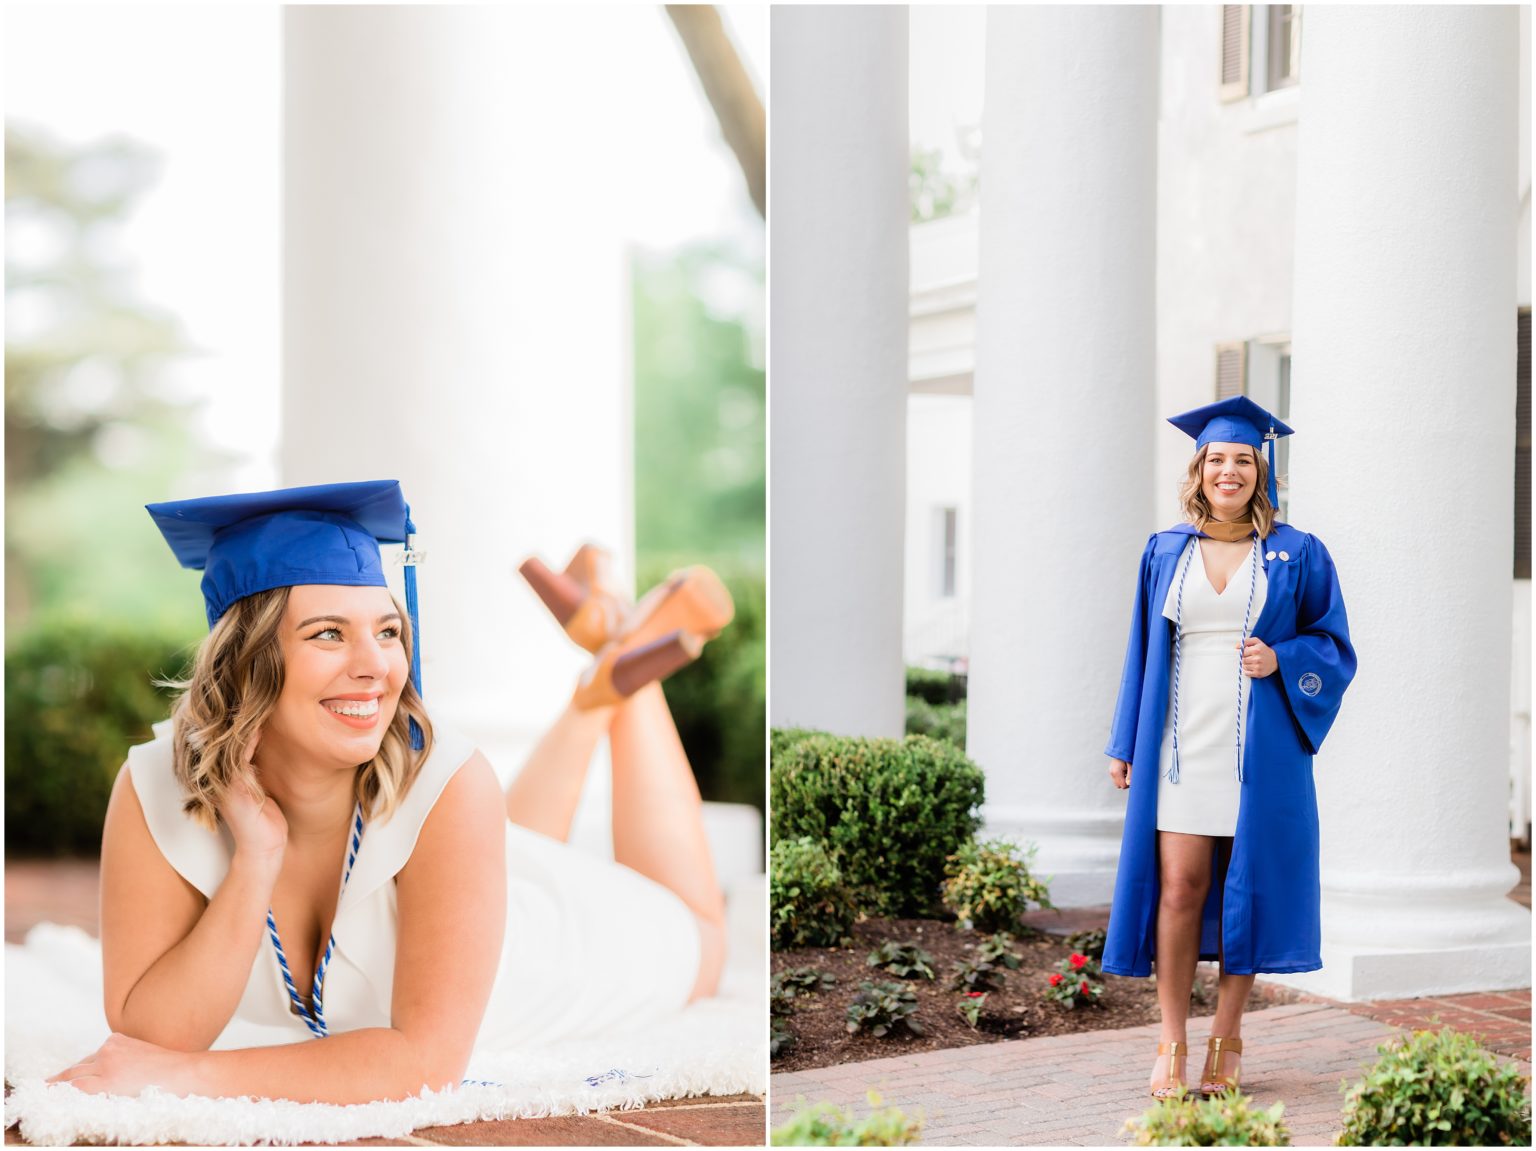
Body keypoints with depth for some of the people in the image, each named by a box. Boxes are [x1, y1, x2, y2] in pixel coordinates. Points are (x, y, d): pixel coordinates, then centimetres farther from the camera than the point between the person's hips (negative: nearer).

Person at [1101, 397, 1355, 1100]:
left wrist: (1280, 660, -14)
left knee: (1246, 885, 2)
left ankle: (1226, 1040, 12)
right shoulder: (1166, 553, 9)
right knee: (1179, 885, -5)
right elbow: (1143, 651, 12)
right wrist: (1125, 745, 9)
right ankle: (1172, 1044, 1)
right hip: (1181, 744, 1)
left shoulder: (1297, 556, 4)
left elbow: (1335, 647, 6)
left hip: (1258, 747, -1)